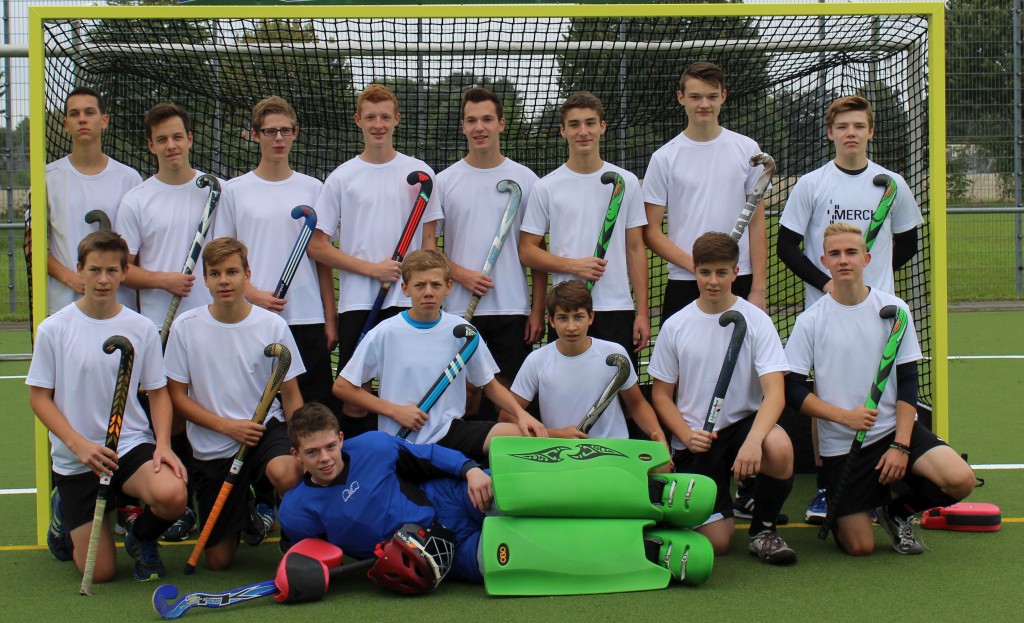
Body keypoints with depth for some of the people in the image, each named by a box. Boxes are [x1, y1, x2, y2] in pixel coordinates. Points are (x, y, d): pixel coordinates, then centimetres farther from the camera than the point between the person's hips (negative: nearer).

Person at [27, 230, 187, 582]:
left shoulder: (142, 329, 0)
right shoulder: (54, 329, -5)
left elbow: (158, 393, 7)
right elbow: (39, 397, -2)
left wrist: (163, 444, -11)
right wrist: (79, 444, -16)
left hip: (133, 445, 1)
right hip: (75, 458, -1)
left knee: (171, 495, -33)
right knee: (99, 572, -4)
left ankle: (141, 536, 6)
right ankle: (65, 513, 30)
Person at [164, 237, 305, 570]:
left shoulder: (273, 325, -6)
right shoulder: (185, 327, -5)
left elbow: (291, 397, -1)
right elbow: (177, 395, -1)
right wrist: (227, 426, -14)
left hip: (265, 429, -1)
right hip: (212, 448, 1)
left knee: (285, 474, -39)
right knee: (218, 561, 3)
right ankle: (247, 513, 38)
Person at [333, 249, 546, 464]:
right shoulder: (385, 333, -4)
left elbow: (489, 384, 14)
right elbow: (342, 386, 1)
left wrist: (521, 414, -5)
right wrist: (395, 411, -7)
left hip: (451, 430, 3)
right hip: (402, 440, -3)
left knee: (526, 436, -19)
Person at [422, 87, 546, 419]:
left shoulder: (525, 180, 4)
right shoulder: (444, 181, 5)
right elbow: (427, 244, 5)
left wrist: (538, 310, 0)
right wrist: (460, 274, -12)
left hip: (513, 308, 0)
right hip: (459, 309, 0)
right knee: (466, 392, 4)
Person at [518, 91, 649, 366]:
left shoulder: (626, 182, 7)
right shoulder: (547, 187, 3)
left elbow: (635, 249, 7)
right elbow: (527, 251, 3)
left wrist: (643, 312, 2)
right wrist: (573, 265, -13)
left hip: (618, 310, 1)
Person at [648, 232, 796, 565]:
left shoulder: (756, 320, -5)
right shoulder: (675, 326, 1)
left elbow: (774, 391, -15)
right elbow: (661, 394, 7)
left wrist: (753, 440, -33)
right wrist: (687, 436, -11)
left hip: (745, 422, 0)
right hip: (696, 439, 0)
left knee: (779, 448, -37)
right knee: (716, 542, -12)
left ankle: (763, 528, -7)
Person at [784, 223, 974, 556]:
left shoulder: (893, 309, -1)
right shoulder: (811, 321, -5)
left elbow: (908, 381, -1)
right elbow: (792, 389, -6)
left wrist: (901, 445, -10)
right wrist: (844, 416, -18)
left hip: (895, 428, 2)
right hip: (840, 443, -2)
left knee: (960, 480, -23)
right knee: (859, 547, -7)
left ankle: (897, 510, 8)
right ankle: (837, 511, 30)